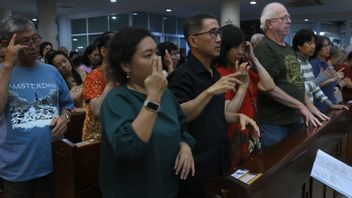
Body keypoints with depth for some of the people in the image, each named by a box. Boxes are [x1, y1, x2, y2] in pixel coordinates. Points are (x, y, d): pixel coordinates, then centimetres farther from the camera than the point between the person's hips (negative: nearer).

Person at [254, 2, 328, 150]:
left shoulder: (288, 48, 15)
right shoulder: (264, 48, -15)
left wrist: (310, 106, 10)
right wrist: (301, 106, -16)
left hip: (296, 119, 9)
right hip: (275, 124, -9)